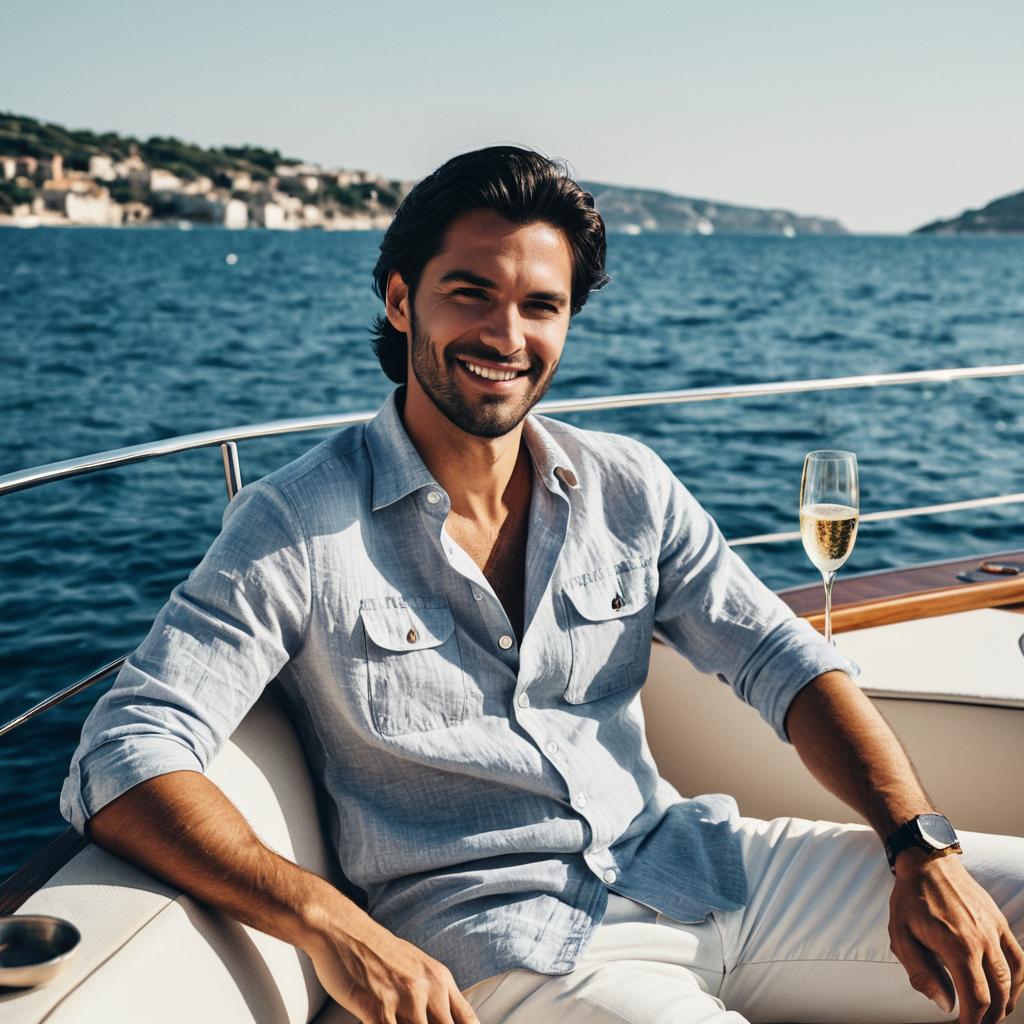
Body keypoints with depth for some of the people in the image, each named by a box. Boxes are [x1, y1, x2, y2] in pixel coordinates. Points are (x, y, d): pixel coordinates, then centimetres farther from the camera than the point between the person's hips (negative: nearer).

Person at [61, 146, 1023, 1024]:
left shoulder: (627, 486, 8)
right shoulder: (296, 525, -7)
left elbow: (784, 661, 7)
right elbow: (126, 758, -14)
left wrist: (923, 849, -9)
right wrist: (332, 925, -28)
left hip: (692, 865, 5)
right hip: (489, 937, -5)